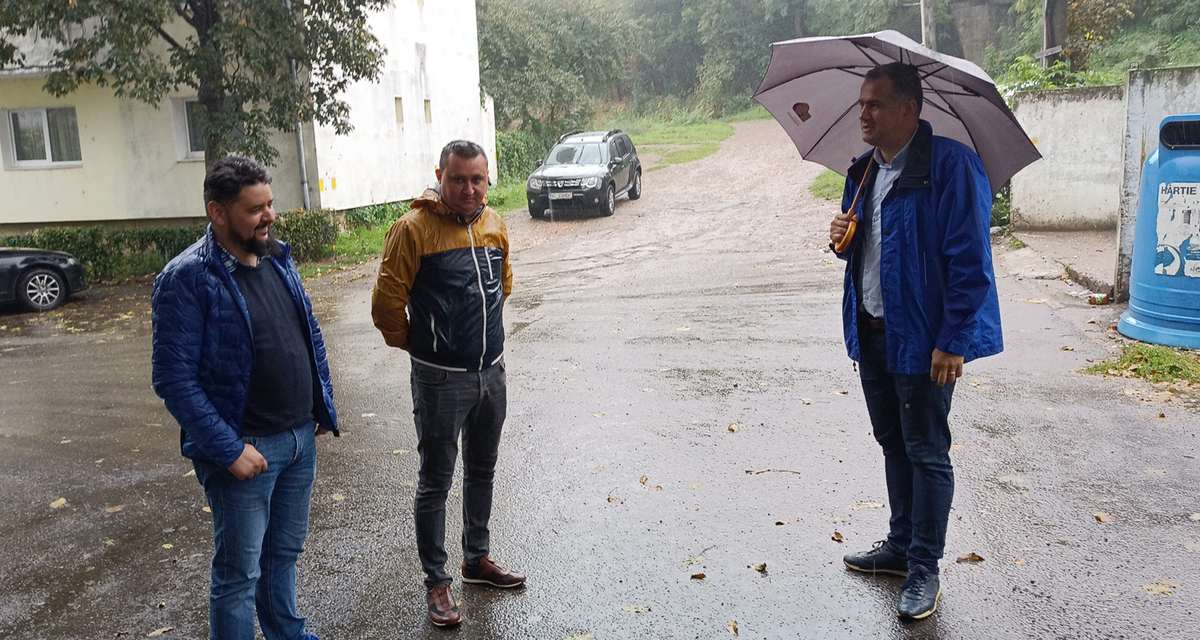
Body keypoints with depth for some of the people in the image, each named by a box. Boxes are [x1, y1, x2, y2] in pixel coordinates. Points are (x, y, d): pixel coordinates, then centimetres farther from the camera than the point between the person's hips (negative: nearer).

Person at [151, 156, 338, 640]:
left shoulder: (277, 259, 6)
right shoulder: (187, 278, -16)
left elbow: (311, 337, 14)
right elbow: (173, 379, -19)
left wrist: (324, 408, 11)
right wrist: (229, 450, -21)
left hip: (301, 437, 7)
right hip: (246, 449, -7)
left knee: (285, 551, 22)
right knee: (239, 573, 6)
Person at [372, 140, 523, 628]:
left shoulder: (494, 223, 3)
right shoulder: (413, 229, -15)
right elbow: (387, 302, -12)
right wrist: (412, 344, 2)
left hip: (492, 371, 6)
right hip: (441, 380, -6)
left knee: (482, 472, 19)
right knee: (435, 482, 5)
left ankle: (477, 559, 37)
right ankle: (436, 580, 20)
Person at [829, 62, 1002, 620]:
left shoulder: (951, 165, -16)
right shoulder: (863, 171, 11)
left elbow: (970, 262, -19)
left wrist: (953, 342, -21)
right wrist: (843, 238, -1)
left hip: (923, 338, -8)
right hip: (871, 332, 8)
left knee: (926, 453, 3)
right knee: (893, 444, 18)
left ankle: (923, 569, 16)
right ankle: (901, 545, 34)